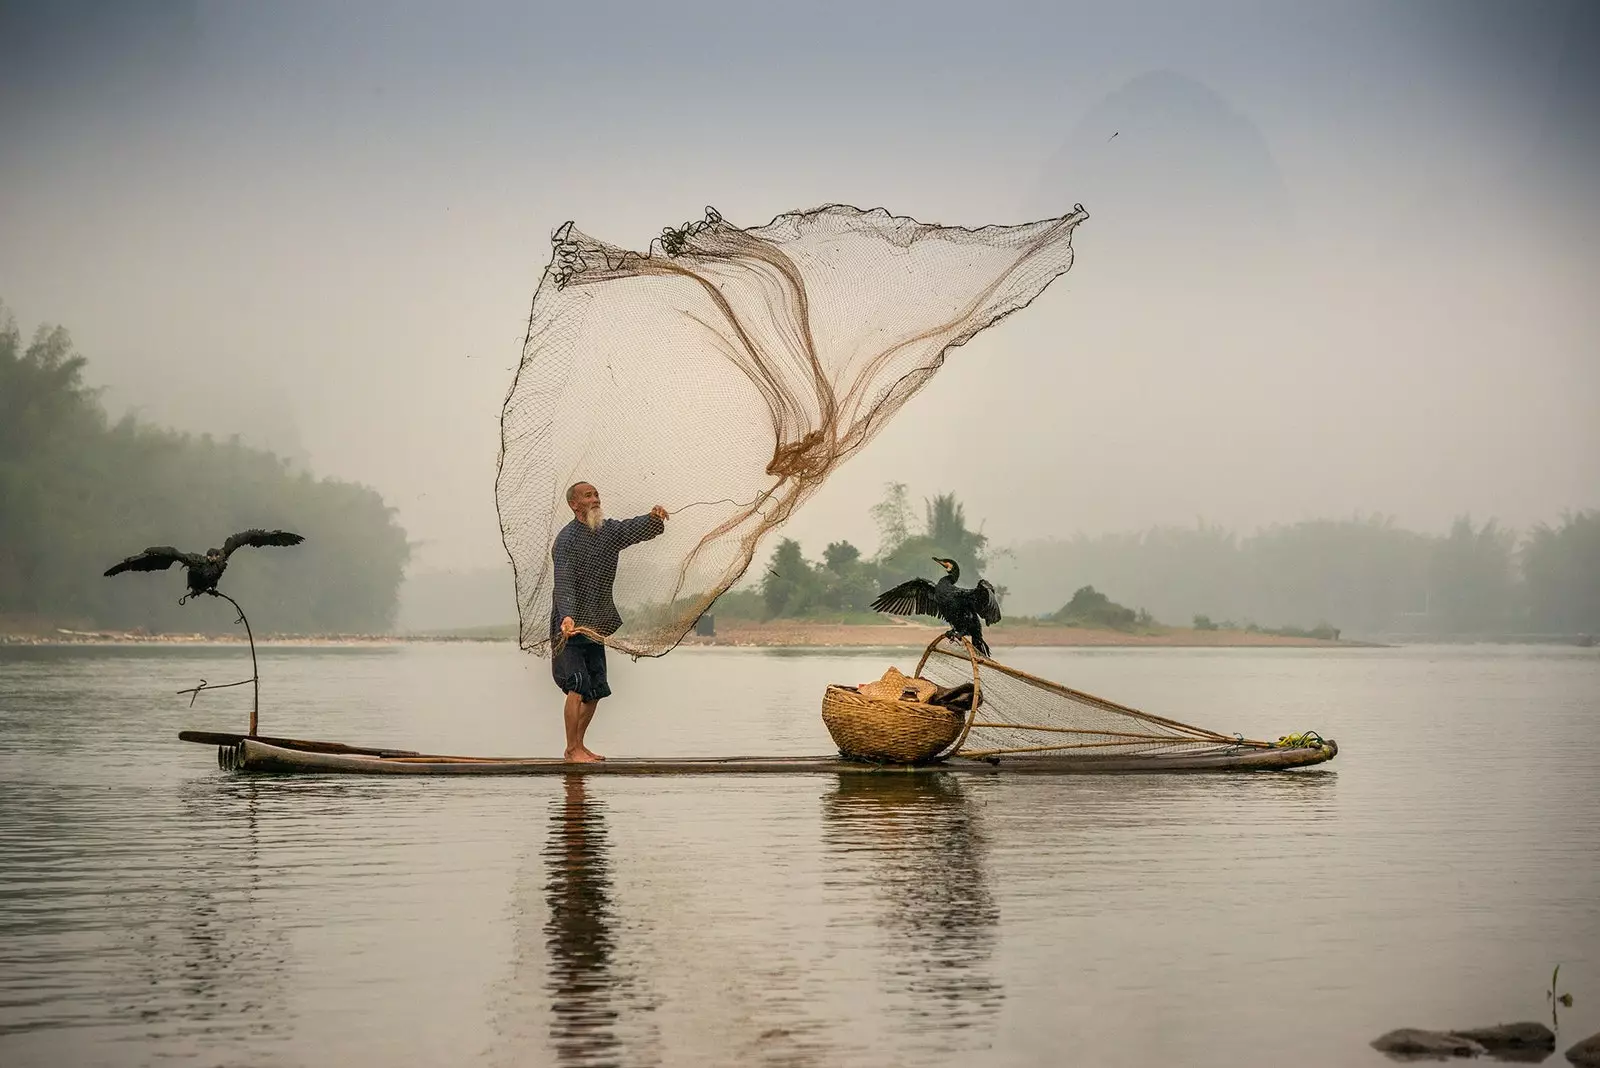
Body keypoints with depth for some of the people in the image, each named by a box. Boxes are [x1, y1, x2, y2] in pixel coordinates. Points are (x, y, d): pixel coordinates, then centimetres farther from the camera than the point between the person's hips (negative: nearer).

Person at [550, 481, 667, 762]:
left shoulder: (609, 530, 10)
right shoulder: (567, 538, -14)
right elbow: (564, 582, -25)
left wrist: (654, 518, -25)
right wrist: (567, 616, -40)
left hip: (596, 625, 8)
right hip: (571, 626, -8)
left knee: (595, 690, 11)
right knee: (577, 687, -15)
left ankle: (579, 745, 23)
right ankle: (572, 750, -8)